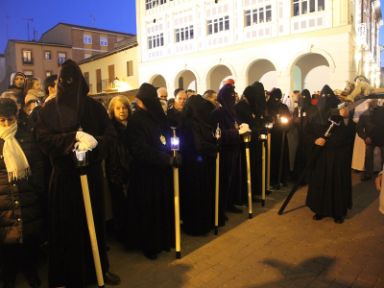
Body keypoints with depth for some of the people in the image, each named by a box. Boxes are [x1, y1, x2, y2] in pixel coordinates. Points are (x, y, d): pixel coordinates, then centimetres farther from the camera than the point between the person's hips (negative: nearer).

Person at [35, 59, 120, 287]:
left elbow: (110, 133, -2)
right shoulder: (50, 109, 2)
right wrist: (73, 138, -22)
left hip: (91, 172, 1)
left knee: (94, 220, 11)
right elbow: (43, 137, -8)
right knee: (68, 224, 6)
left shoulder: (94, 106, 4)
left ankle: (99, 269, 28)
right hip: (64, 175, -1)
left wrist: (93, 141, -22)